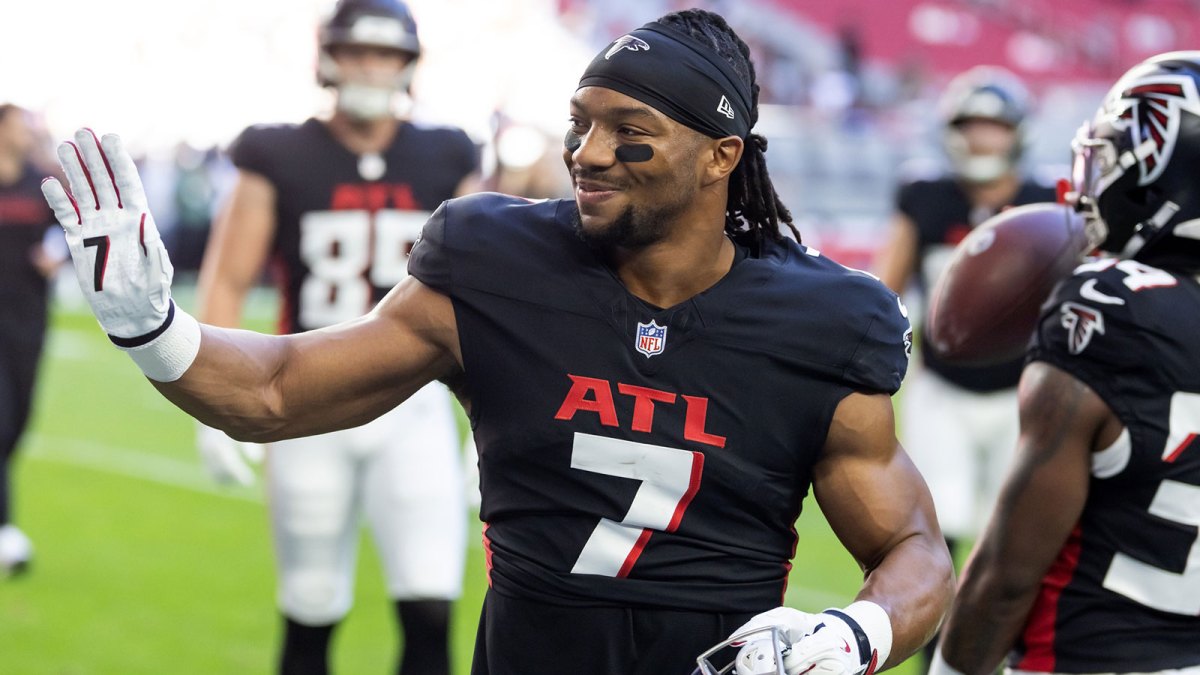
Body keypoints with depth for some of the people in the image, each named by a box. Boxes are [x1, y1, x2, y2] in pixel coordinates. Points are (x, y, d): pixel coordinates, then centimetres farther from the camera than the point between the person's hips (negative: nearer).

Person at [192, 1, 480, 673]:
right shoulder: (281, 161, 0)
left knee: (430, 611, -11)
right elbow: (227, 284, 1)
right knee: (311, 615, 7)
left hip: (414, 411, 1)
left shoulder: (445, 164, 4)